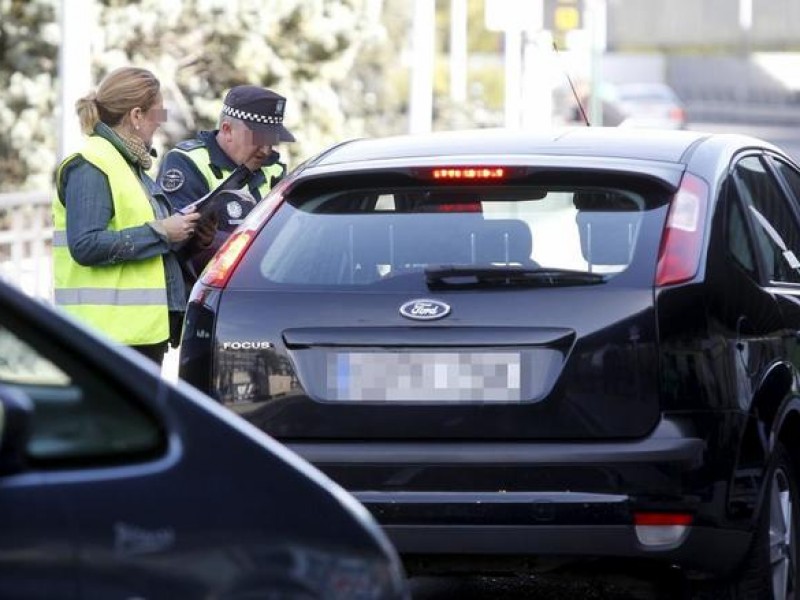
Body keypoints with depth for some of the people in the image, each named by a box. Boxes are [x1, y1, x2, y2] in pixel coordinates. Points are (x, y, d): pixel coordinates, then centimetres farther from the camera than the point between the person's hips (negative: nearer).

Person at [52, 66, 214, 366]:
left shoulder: (132, 165, 21)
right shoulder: (90, 167, -9)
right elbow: (85, 246, -21)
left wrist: (191, 242, 8)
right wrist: (159, 232, -17)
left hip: (146, 327, 10)